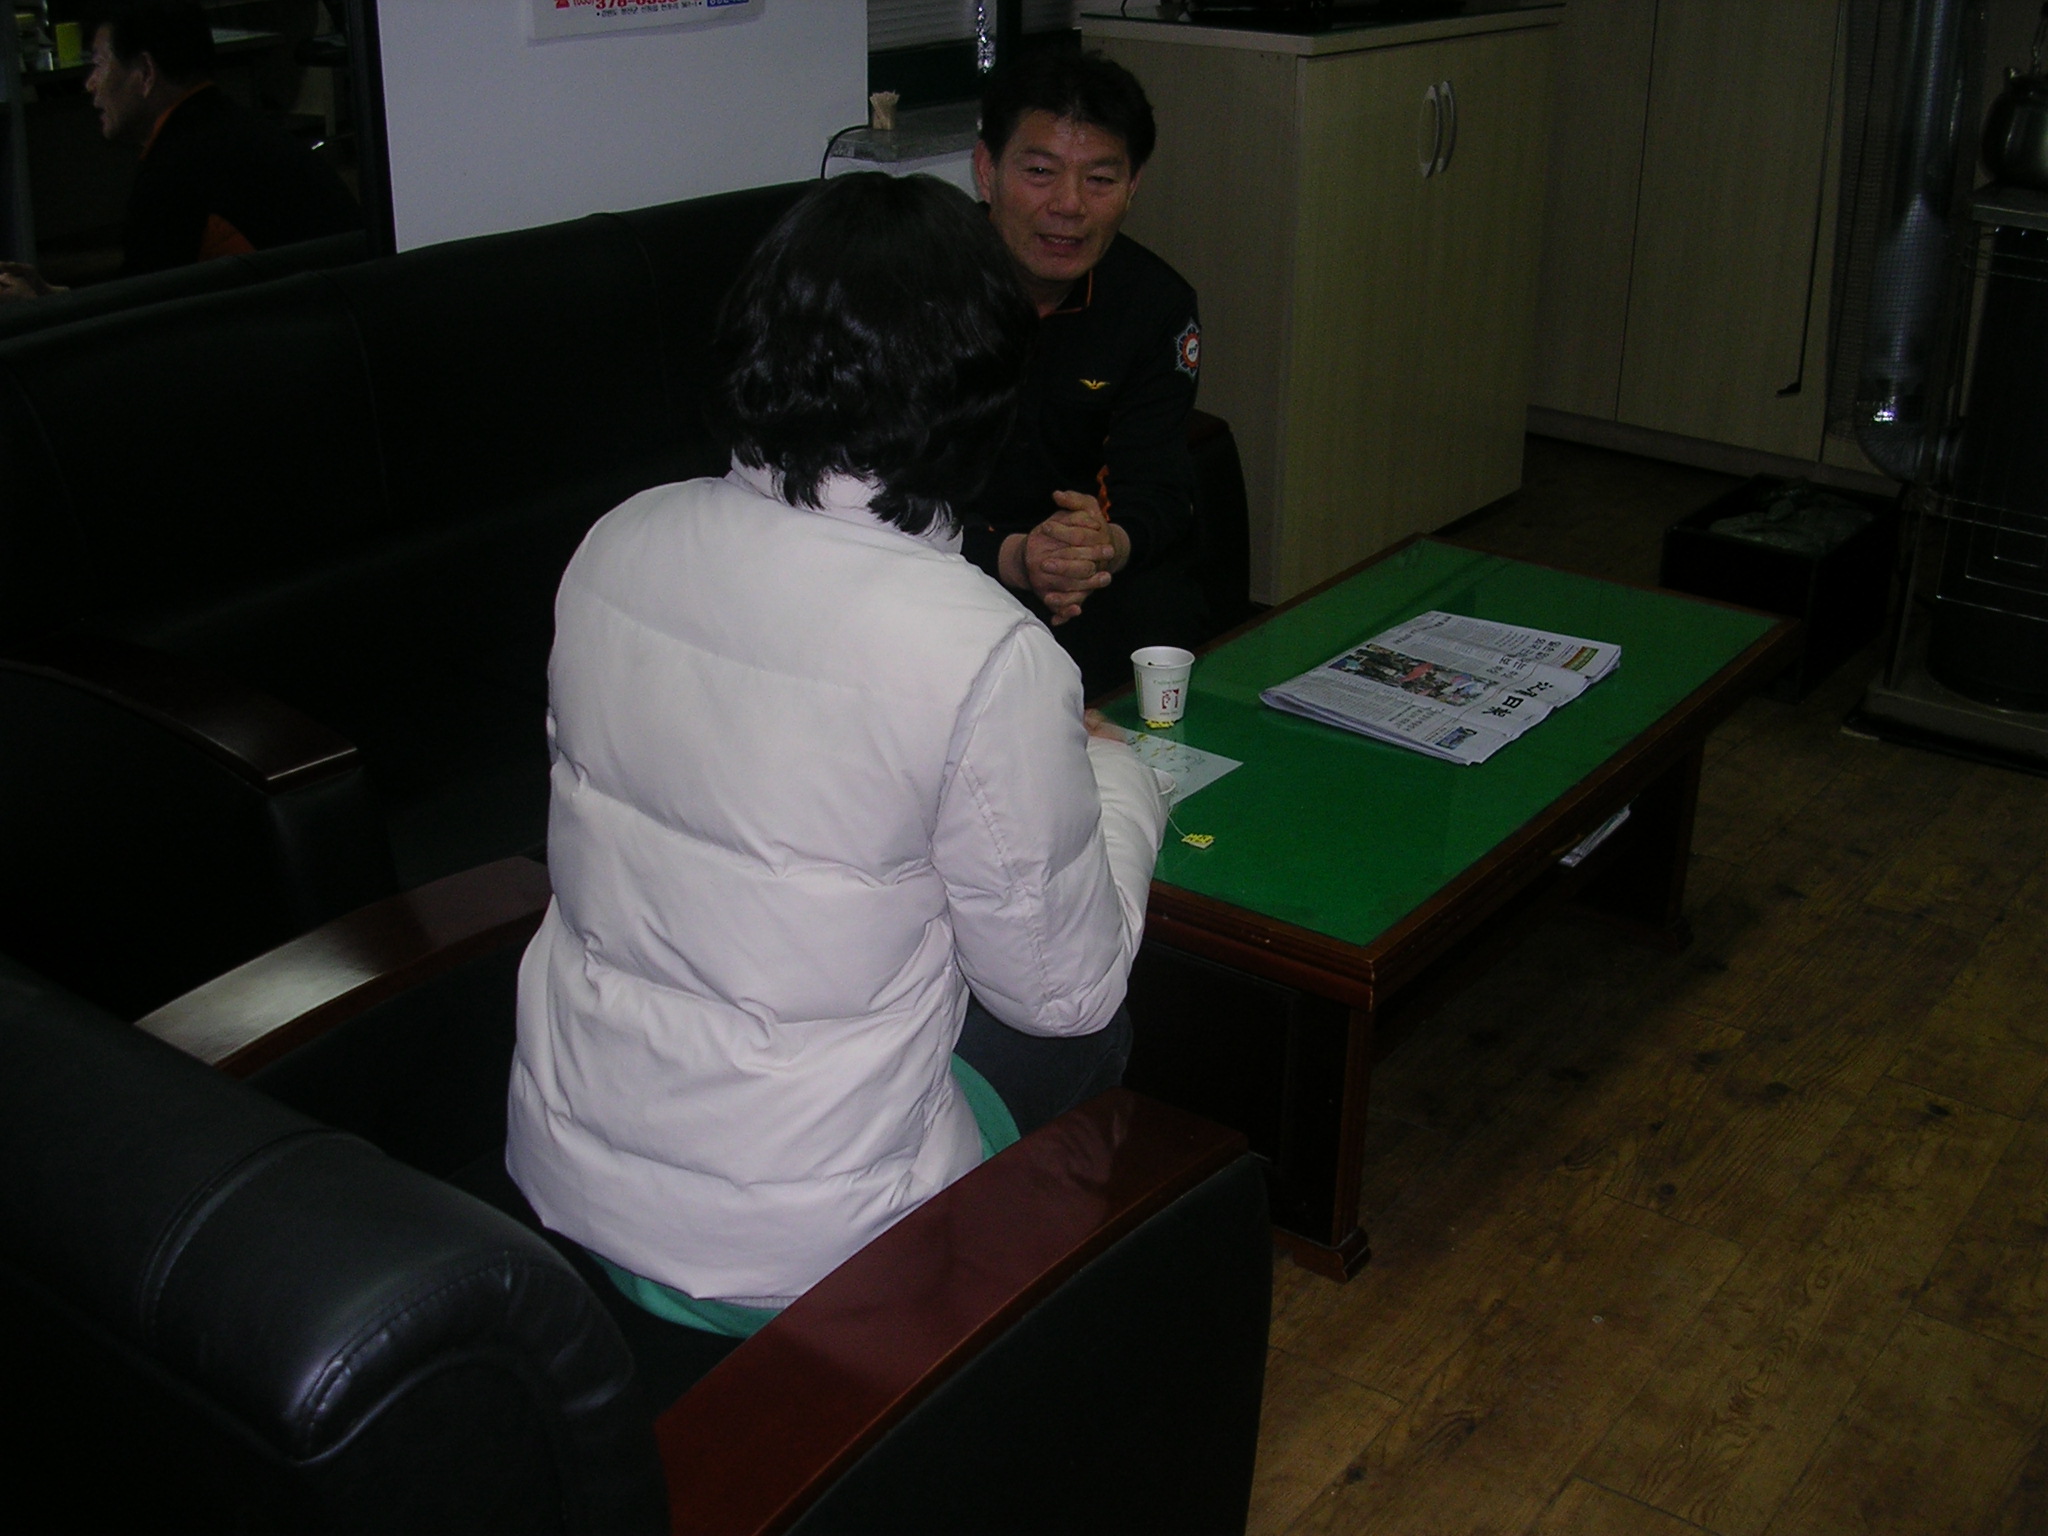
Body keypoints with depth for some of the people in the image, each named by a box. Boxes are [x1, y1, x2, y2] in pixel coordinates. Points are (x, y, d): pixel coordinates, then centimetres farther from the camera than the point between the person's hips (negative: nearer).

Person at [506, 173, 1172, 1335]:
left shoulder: (615, 544, -7)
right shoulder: (986, 657, -25)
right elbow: (1062, 988, -12)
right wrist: (1118, 778, 7)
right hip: (784, 1259, -5)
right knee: (1090, 1022, 21)